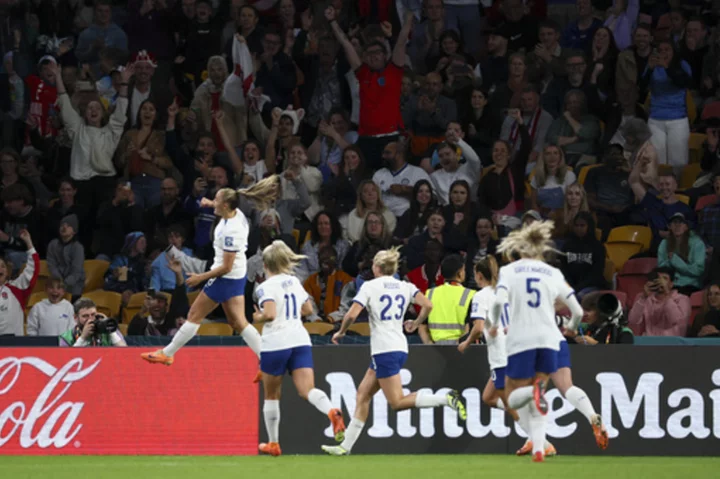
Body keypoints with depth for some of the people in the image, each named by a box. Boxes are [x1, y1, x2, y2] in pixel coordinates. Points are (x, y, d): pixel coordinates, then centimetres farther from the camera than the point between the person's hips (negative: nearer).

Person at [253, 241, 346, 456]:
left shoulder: (267, 287, -8)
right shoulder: (294, 282, 13)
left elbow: (270, 314, -22)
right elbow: (308, 310, 22)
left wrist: (257, 319, -2)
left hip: (275, 343, -5)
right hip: (300, 340, 5)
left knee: (271, 395, 13)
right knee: (307, 390, -10)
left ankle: (273, 443, 21)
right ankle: (332, 412, -41)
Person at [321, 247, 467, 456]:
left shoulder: (370, 286, -5)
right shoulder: (405, 287, 10)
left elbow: (352, 314, -14)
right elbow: (427, 305, -2)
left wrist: (340, 332, 4)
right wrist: (415, 324, 15)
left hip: (384, 350, -8)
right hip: (400, 348, 8)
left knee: (397, 403, -7)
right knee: (363, 393, 14)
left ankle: (446, 398, -23)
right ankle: (346, 445, 14)